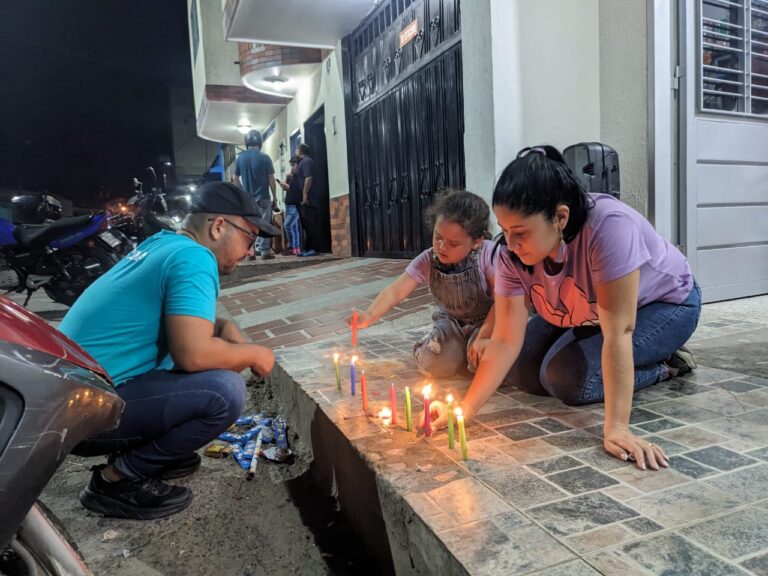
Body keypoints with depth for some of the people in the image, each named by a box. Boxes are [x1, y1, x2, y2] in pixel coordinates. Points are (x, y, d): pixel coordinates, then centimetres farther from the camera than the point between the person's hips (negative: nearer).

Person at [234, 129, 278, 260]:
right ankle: (264, 251, 1)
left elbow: (236, 179, 7)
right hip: (263, 197, -3)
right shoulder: (265, 158, -7)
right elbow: (271, 179, -6)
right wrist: (275, 197, 1)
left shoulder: (240, 158, 3)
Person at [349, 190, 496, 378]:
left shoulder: (487, 254, -22)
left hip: (485, 321, -3)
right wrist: (369, 316, -40)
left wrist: (483, 336, -29)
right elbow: (395, 291, -23)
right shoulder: (427, 261, -15)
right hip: (451, 322, 3)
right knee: (432, 363, -21)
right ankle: (461, 349, 12)